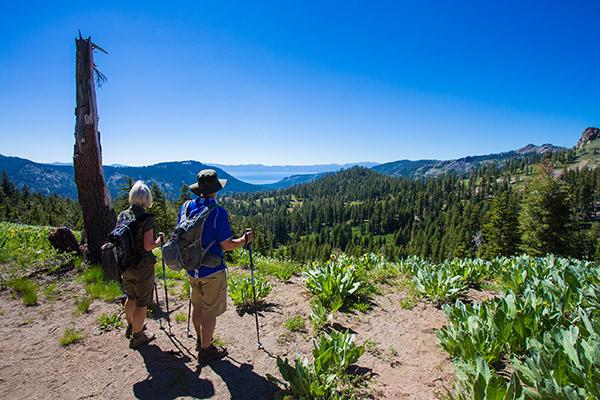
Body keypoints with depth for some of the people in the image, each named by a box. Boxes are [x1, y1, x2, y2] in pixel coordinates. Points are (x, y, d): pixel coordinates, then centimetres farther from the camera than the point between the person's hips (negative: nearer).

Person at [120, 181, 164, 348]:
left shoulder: (122, 215, -1)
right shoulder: (147, 218, -21)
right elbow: (148, 246, -22)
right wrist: (159, 240, -4)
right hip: (142, 266, -7)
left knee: (130, 297, 26)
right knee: (142, 302, 10)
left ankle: (131, 327, 45)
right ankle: (137, 337, 23)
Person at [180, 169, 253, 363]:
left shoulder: (185, 207, -3)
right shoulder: (218, 212, -23)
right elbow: (226, 245, -18)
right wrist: (245, 239, -2)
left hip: (192, 268, 7)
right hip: (212, 271, -7)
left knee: (197, 305, 24)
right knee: (210, 312, 10)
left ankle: (200, 341, 43)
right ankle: (206, 350, 25)